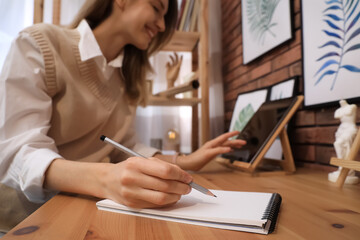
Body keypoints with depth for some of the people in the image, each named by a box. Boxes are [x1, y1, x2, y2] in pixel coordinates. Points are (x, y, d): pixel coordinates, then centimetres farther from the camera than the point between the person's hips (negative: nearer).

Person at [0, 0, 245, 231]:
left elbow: (123, 150, 6)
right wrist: (104, 179, -40)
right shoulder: (40, 43, -12)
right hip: (28, 208, -3)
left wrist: (185, 162, -6)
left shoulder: (127, 78, 6)